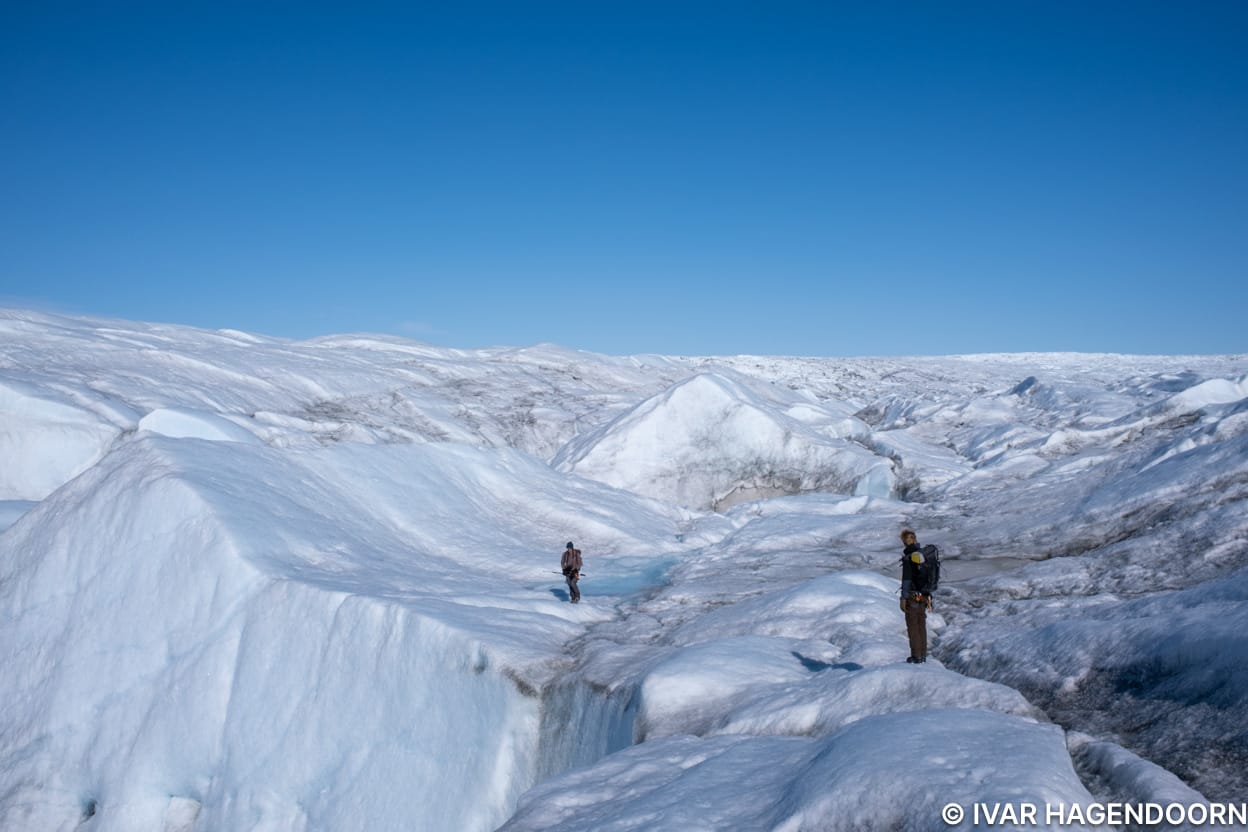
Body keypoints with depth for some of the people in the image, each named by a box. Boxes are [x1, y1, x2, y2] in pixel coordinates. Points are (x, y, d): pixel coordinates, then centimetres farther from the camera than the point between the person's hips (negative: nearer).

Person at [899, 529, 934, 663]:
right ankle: (923, 655, 18)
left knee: (913, 626, 1)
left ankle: (916, 656, 2)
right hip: (924, 595, 7)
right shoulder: (924, 553, 7)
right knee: (922, 625, 14)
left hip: (913, 596, -7)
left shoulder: (908, 556, -16)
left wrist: (903, 599, -14)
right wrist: (929, 597, 20)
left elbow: (906, 579, -18)